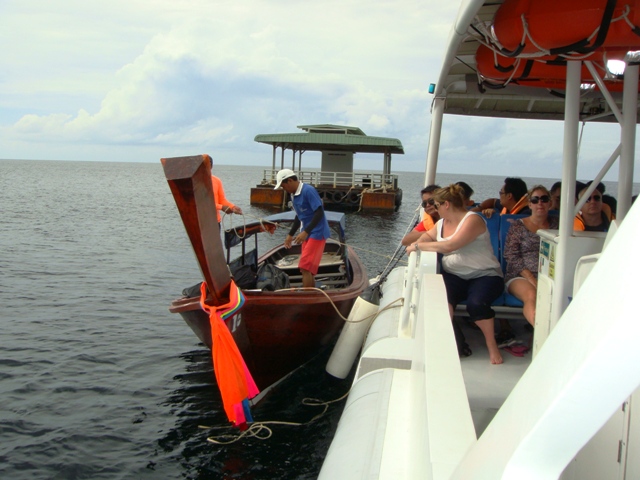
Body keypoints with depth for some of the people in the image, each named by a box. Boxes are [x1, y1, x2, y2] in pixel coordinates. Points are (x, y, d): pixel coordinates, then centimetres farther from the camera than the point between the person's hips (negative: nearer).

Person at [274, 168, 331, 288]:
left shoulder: (308, 191, -17)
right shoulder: (293, 195, 10)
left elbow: (319, 213, -23)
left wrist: (306, 232, -28)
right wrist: (290, 235, 23)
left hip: (317, 233, -9)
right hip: (307, 234, 9)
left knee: (305, 268, -13)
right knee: (309, 270, 11)